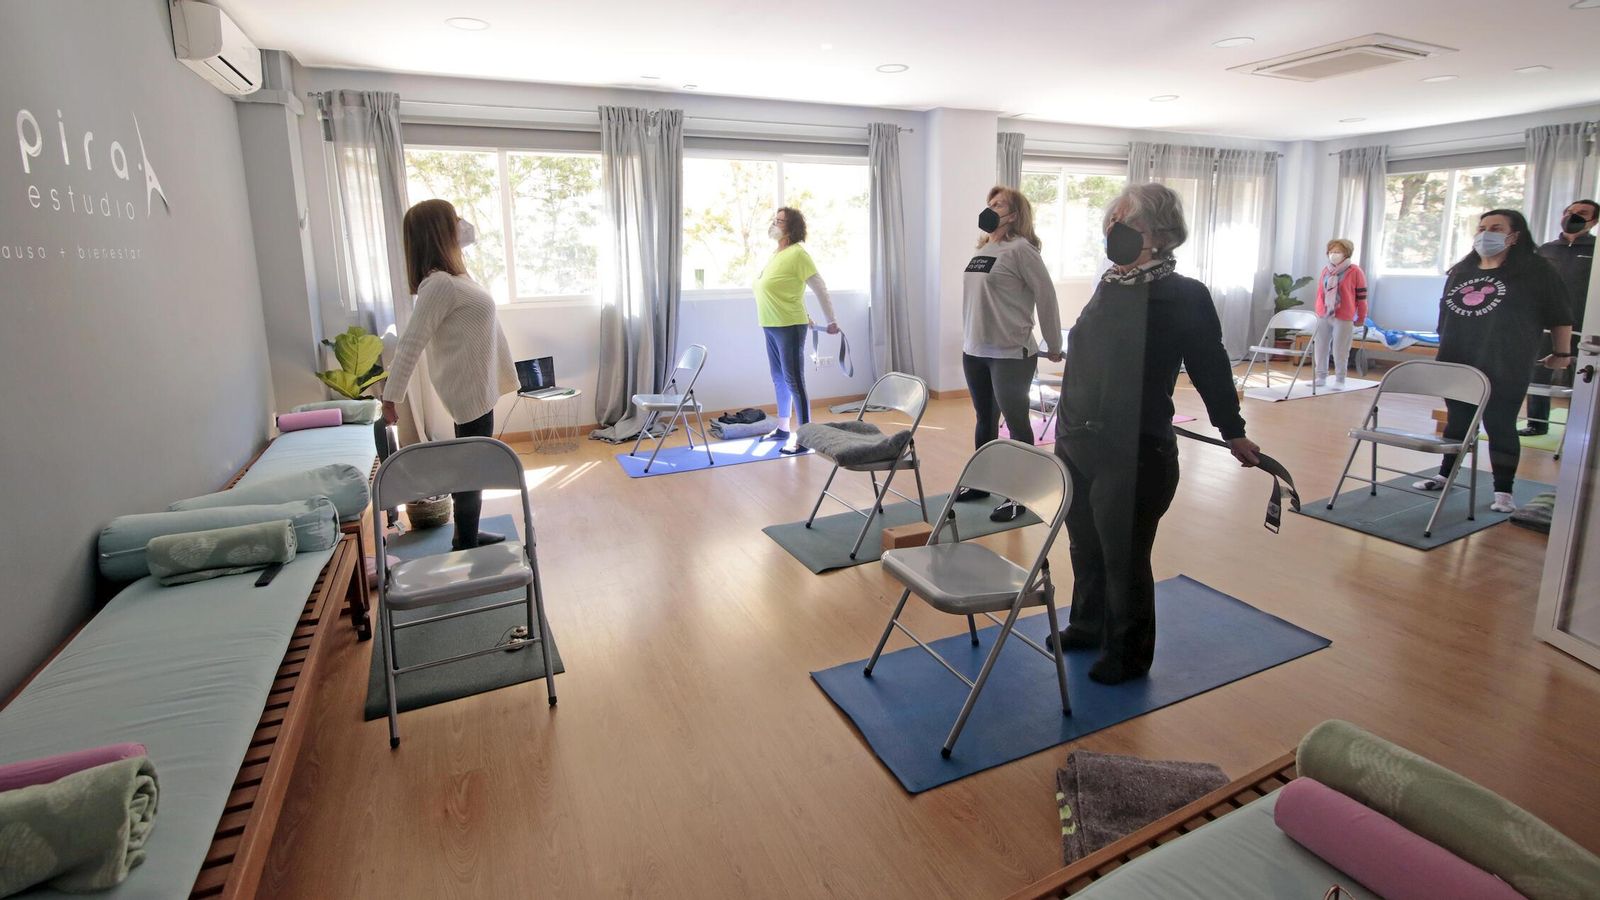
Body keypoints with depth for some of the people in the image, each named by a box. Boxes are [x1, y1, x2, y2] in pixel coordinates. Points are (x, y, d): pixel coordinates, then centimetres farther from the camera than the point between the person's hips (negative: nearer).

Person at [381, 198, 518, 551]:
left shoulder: (450, 272, 7)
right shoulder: (440, 284, -22)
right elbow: (410, 342, -23)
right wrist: (391, 395, -22)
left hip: (476, 384, 11)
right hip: (468, 388, -11)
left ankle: (467, 535, 34)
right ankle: (466, 546, 12)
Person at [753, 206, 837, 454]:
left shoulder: (797, 253, -13)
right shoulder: (777, 254, 12)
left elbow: (820, 288, -11)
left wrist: (832, 321, -7)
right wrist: (804, 316, 24)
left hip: (789, 327, -9)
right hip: (771, 327, 9)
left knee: (794, 381, -6)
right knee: (779, 380, 16)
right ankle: (782, 429, 29)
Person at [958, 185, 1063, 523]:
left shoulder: (1020, 249, -11)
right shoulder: (982, 250, 12)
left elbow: (1046, 296, -10)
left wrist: (1054, 346, -5)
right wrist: (970, 339, 15)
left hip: (1011, 355, -8)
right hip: (974, 352, 8)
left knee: (1016, 423, 2)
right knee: (985, 420, 17)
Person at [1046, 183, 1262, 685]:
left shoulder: (1182, 296, -11)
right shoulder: (1110, 285, 8)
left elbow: (1211, 369, -3)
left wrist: (1234, 433, 7)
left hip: (1132, 457, -7)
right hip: (1075, 444, 7)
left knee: (1124, 560, 8)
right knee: (1085, 548, 21)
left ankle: (1128, 656, 30)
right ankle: (1088, 625, 44)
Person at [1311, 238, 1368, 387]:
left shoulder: (1355, 271, -4)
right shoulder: (1325, 270, 9)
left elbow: (1361, 296, -2)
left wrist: (1361, 318, 1)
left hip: (1343, 319, -5)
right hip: (1323, 317, 5)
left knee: (1340, 350, 0)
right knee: (1320, 347, 8)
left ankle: (1340, 379, 9)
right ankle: (1321, 377, 17)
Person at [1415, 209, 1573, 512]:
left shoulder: (1535, 270, -2)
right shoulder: (1460, 272, 12)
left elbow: (1560, 317, 2)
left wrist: (1562, 354, 5)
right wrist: (1445, 352, 17)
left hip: (1504, 371, -5)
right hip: (1456, 366, 5)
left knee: (1501, 427, 0)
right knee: (1456, 422, 15)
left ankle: (1503, 491, 9)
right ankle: (1446, 474, 28)